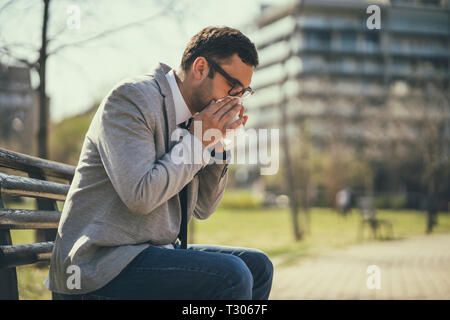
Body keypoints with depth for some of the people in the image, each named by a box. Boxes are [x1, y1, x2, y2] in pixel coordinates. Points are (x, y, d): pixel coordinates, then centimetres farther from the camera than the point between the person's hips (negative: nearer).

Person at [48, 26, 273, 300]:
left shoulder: (189, 116, 12)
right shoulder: (130, 97, -13)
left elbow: (202, 209, 15)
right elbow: (140, 195, -25)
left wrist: (217, 142, 3)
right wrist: (197, 140, -14)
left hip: (155, 252, 9)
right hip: (101, 262, -9)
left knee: (258, 266, 7)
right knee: (232, 276, -23)